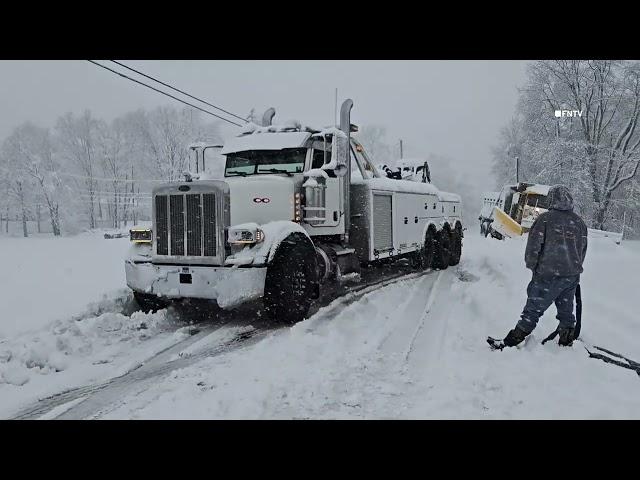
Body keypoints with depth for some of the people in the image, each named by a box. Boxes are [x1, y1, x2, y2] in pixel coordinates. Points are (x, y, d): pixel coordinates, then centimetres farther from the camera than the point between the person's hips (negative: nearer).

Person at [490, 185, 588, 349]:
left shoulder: (545, 219, -11)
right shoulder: (579, 222, 7)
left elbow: (533, 247, -11)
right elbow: (583, 250, 14)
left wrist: (532, 266, 4)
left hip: (548, 275, -5)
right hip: (572, 276, 5)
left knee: (533, 310, -2)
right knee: (566, 311, 17)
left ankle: (511, 342, 2)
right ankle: (566, 343, 27)